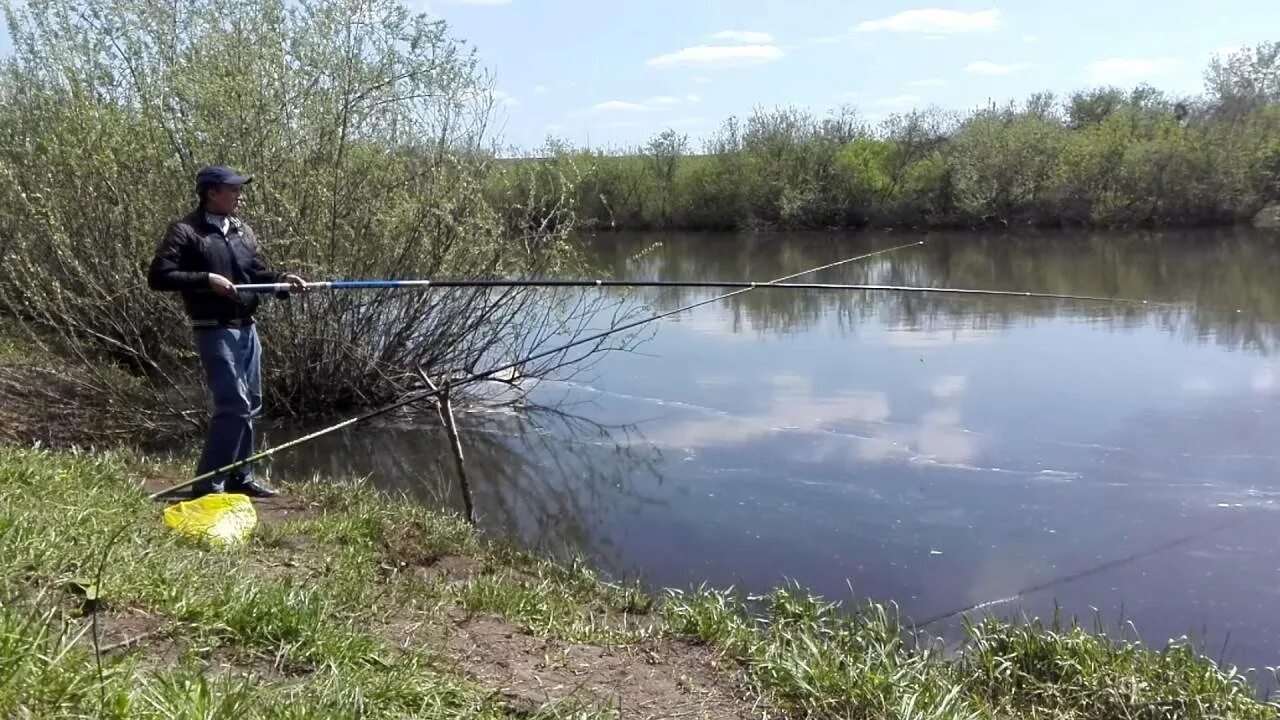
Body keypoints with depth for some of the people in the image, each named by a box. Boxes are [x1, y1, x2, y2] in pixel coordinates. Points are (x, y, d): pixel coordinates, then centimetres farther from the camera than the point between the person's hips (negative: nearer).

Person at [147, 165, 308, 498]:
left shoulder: (243, 230, 13)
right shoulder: (185, 231, -9)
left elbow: (257, 273, 18)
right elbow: (158, 277, -15)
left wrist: (282, 279, -1)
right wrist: (206, 279, -22)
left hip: (247, 328, 8)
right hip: (214, 330, -8)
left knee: (250, 404, 13)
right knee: (234, 405, -12)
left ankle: (240, 477, 25)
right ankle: (207, 483, -3)